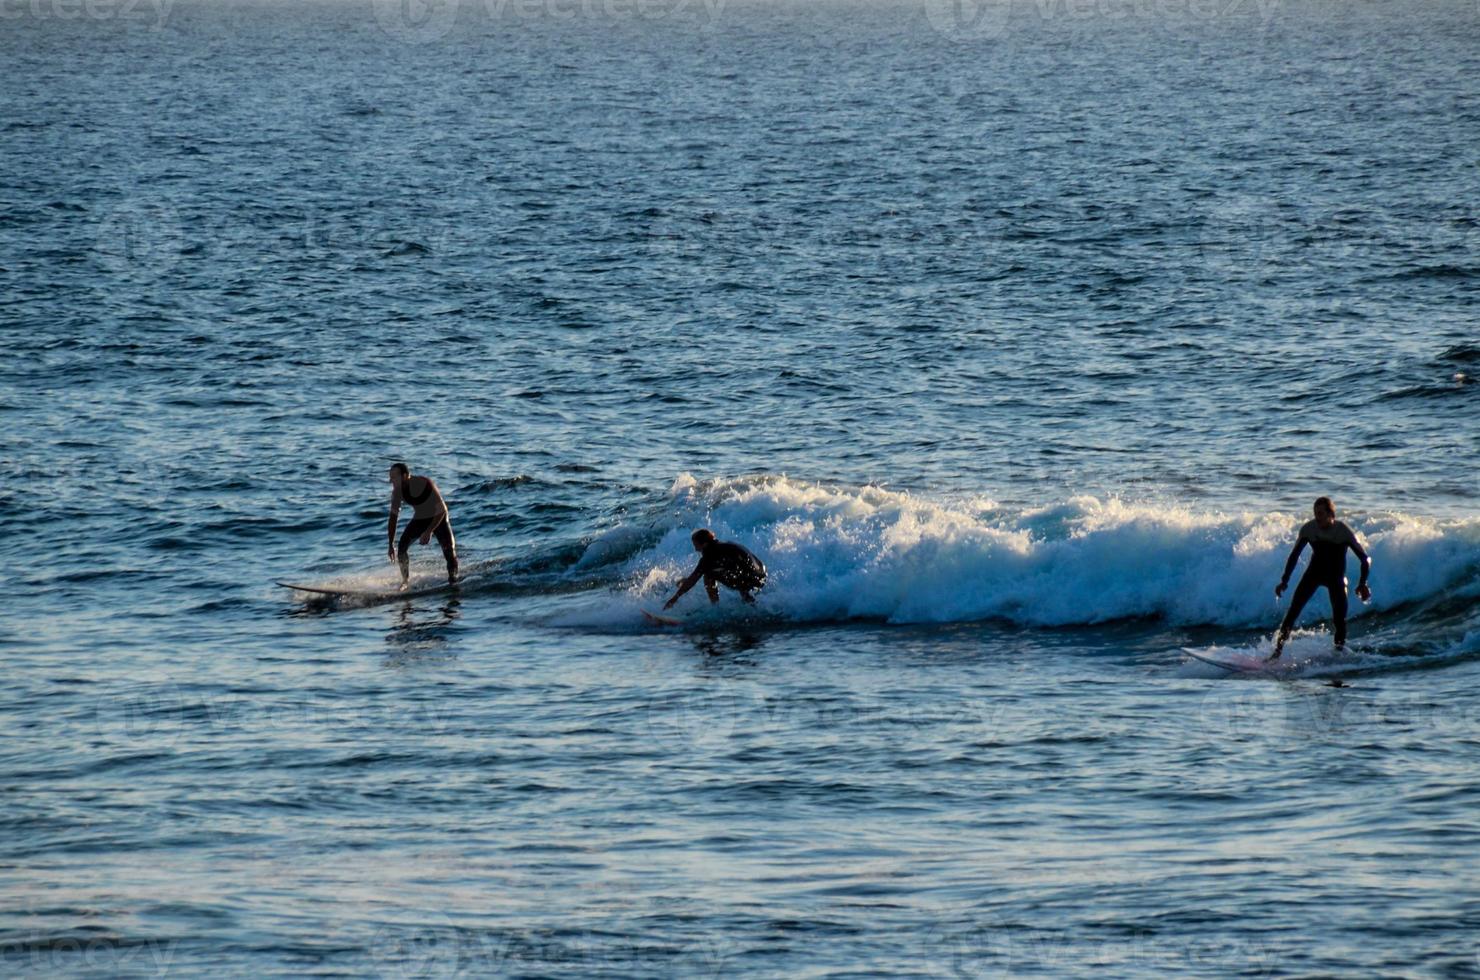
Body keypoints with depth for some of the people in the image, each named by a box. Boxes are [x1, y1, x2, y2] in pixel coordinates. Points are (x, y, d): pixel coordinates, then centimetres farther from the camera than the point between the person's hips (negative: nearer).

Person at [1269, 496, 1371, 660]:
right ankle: (1278, 649, -16)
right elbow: (1294, 556, -1)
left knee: (1340, 619, -12)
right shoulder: (1308, 529, -14)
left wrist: (1363, 584, -24)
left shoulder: (1343, 531, -21)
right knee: (1294, 608, -14)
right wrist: (1284, 581, -4)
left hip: (1336, 577, -1)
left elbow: (1365, 559, -15)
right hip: (1314, 572, 1)